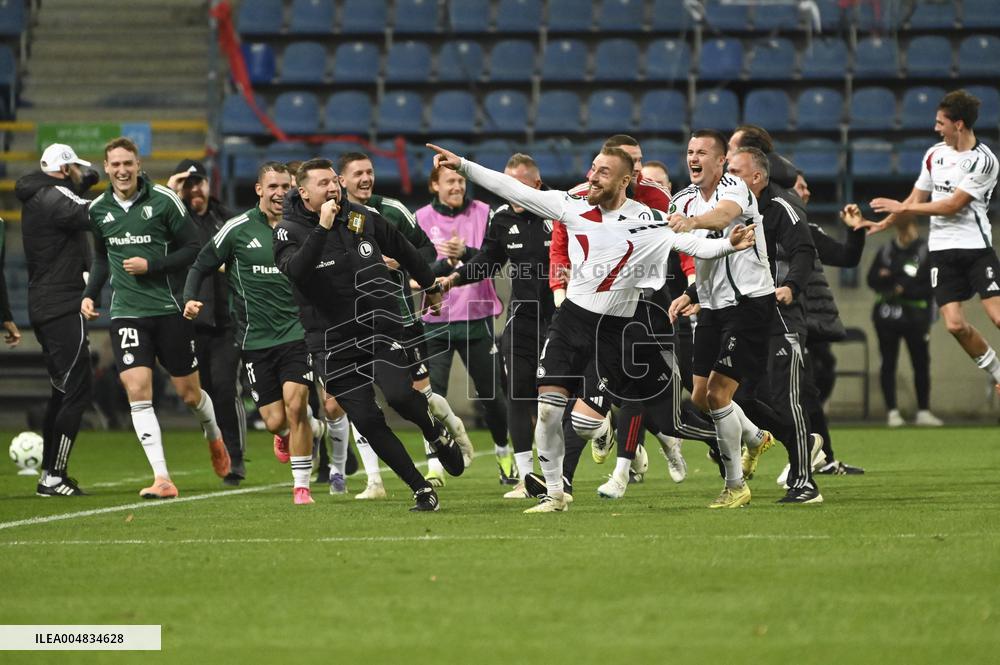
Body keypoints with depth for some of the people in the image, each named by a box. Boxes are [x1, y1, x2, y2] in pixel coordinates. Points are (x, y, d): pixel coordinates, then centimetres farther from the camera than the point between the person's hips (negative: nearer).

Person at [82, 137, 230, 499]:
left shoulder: (163, 200, -7)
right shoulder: (98, 210, 6)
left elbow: (193, 248, -4)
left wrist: (151, 265, -15)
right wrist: (90, 294, 8)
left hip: (170, 309, -2)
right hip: (127, 313, 2)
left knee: (189, 393, 7)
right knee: (137, 390, -14)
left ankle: (214, 437, 42)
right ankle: (161, 478, -14)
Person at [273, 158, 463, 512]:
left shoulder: (361, 217, 4)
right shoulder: (288, 230, -7)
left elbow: (403, 249, 22)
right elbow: (295, 271, -29)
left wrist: (431, 287, 34)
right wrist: (322, 227, -32)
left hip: (380, 327, 1)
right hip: (333, 342, -1)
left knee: (399, 394, -23)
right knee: (367, 421, -6)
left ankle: (438, 435, 9)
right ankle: (421, 489, 5)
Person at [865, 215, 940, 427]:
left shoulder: (926, 252, -2)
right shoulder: (886, 251, 9)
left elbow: (931, 287, -6)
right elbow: (872, 280, 9)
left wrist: (907, 290, -17)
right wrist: (886, 279, -12)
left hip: (914, 314, -2)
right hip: (886, 313, 3)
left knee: (921, 364, 0)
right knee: (888, 363, 2)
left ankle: (923, 412, 8)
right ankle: (892, 412, 7)